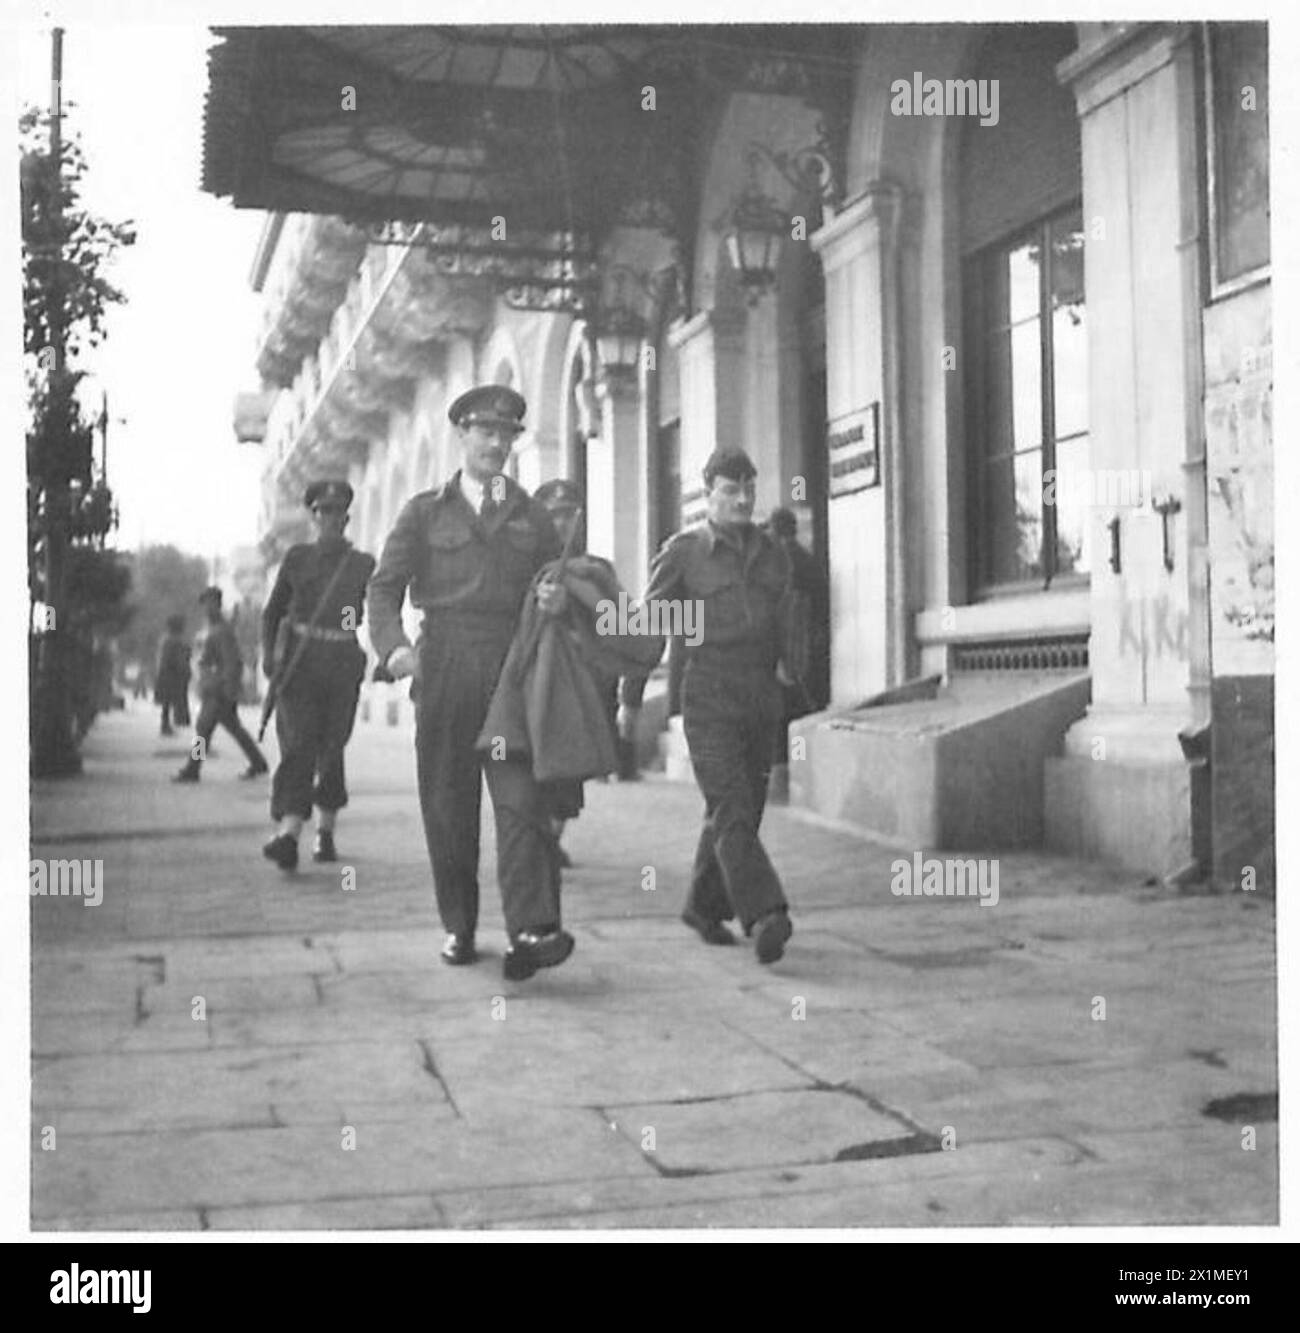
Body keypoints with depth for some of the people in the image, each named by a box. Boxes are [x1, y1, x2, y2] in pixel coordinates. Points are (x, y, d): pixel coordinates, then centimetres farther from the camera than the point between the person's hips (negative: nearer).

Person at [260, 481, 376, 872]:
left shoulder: (363, 564, 10)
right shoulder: (296, 557, 9)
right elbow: (273, 610, 12)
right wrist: (268, 652, -3)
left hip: (342, 663, 1)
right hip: (299, 659, -1)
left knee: (331, 750, 5)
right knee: (298, 744, -14)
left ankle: (326, 832, 23)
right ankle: (288, 836, -23)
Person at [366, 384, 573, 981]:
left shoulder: (531, 516, 18)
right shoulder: (424, 512, 13)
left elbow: (557, 586, 19)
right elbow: (384, 587, 6)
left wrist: (558, 600, -7)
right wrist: (393, 644, -13)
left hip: (514, 668, 0)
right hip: (443, 668, 0)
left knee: (521, 798, -12)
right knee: (447, 804, 4)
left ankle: (532, 929, -20)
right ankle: (458, 928, 16)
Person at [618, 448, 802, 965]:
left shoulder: (772, 556, 11)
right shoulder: (682, 552, -2)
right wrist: (629, 700, 5)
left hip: (760, 699, 5)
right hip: (707, 698, -5)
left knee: (740, 811, 11)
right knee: (731, 810, -15)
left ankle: (704, 907, 27)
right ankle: (764, 917, -25)